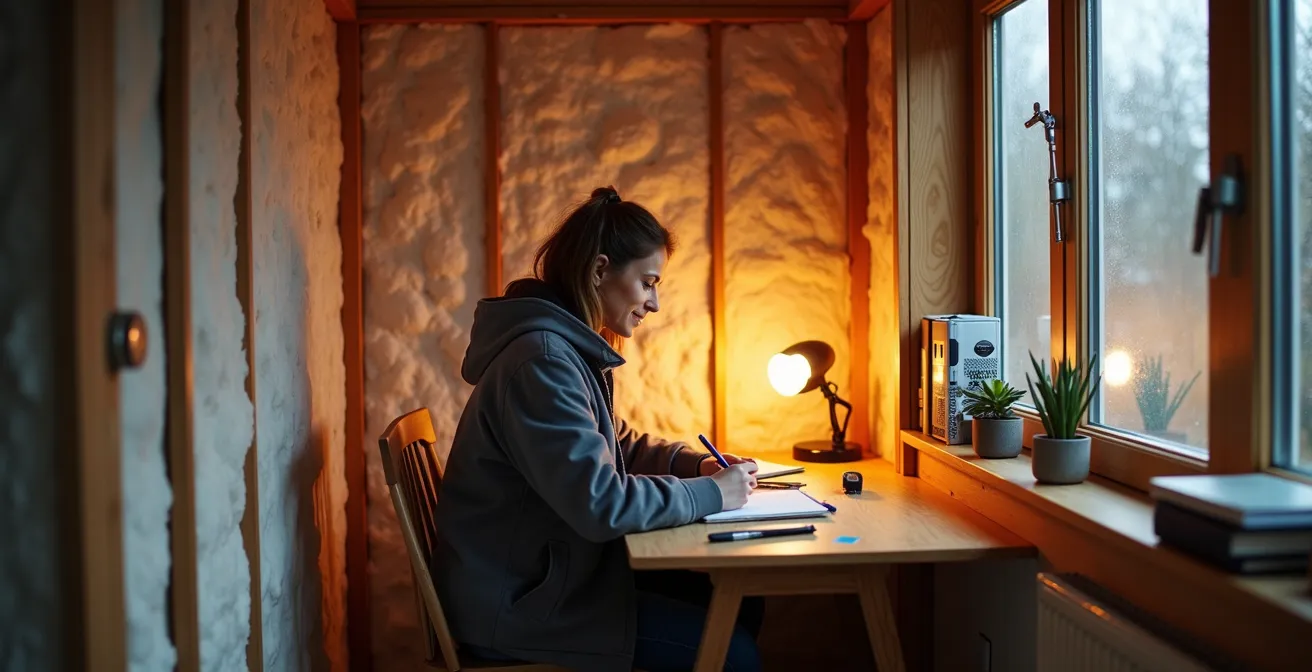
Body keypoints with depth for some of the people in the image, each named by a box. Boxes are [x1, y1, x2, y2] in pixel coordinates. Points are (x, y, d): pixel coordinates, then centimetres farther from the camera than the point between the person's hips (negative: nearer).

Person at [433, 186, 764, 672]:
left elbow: (618, 446, 21)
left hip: (555, 569, 10)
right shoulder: (541, 357, -24)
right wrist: (711, 493, -16)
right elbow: (600, 504, -29)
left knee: (741, 605, 7)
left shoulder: (573, 348, 9)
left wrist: (697, 463, 4)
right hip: (517, 601, -10)